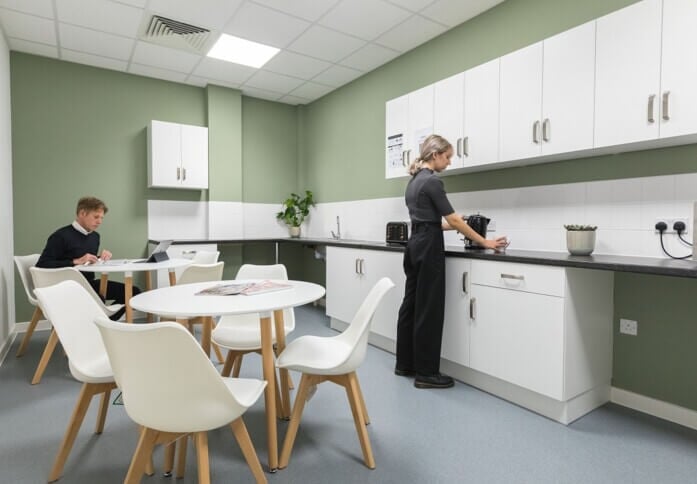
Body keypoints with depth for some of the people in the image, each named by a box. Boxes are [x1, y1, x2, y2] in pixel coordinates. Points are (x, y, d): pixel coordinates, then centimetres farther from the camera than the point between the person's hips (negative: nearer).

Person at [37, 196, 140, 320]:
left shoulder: (95, 236, 14)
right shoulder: (61, 236, -9)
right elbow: (42, 265, -17)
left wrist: (101, 257, 1)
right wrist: (76, 261, -23)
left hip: (89, 284, 7)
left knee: (133, 292, -10)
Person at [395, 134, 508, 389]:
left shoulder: (414, 180, 15)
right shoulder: (432, 181, -13)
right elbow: (453, 219, -14)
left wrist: (454, 226, 25)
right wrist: (484, 241, -7)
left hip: (414, 245, 10)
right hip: (428, 248, -10)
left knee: (411, 304, 13)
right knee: (429, 309, -3)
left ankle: (405, 364, 24)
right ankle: (425, 373, 8)